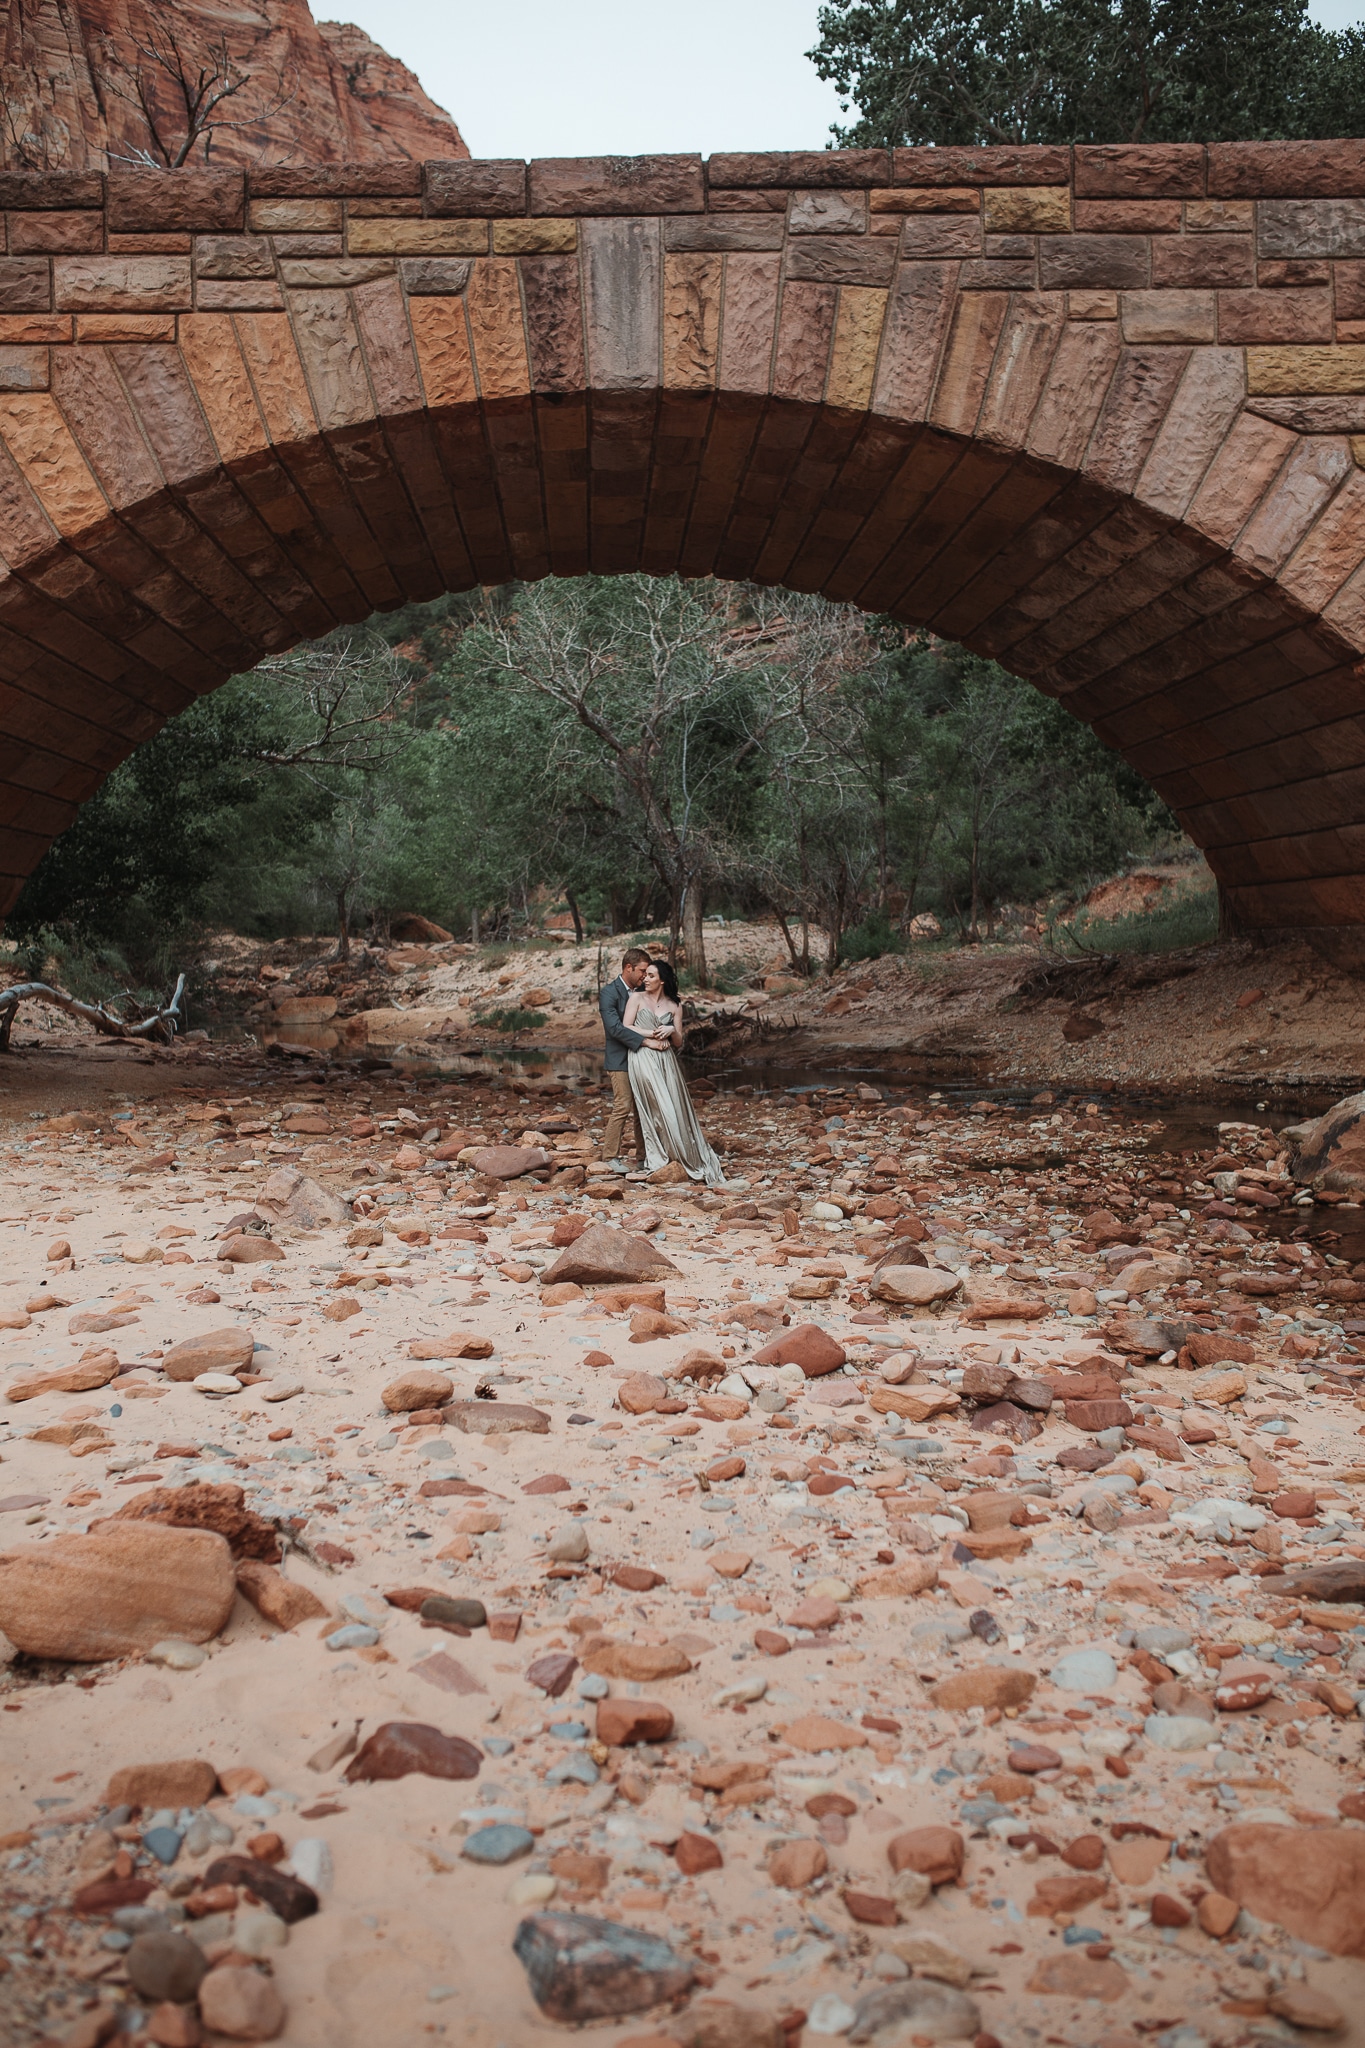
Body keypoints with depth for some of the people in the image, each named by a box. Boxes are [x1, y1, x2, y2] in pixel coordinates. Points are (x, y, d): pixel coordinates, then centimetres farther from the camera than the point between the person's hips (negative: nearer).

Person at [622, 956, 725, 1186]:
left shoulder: (674, 1006, 10)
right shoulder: (637, 998, 6)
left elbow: (679, 1043, 10)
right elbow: (626, 1027, -3)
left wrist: (671, 1031, -10)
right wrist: (651, 1036, -8)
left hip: (666, 1061, 2)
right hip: (643, 1060, -2)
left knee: (675, 1108, -1)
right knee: (658, 1109, -8)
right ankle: (658, 1158, 1)